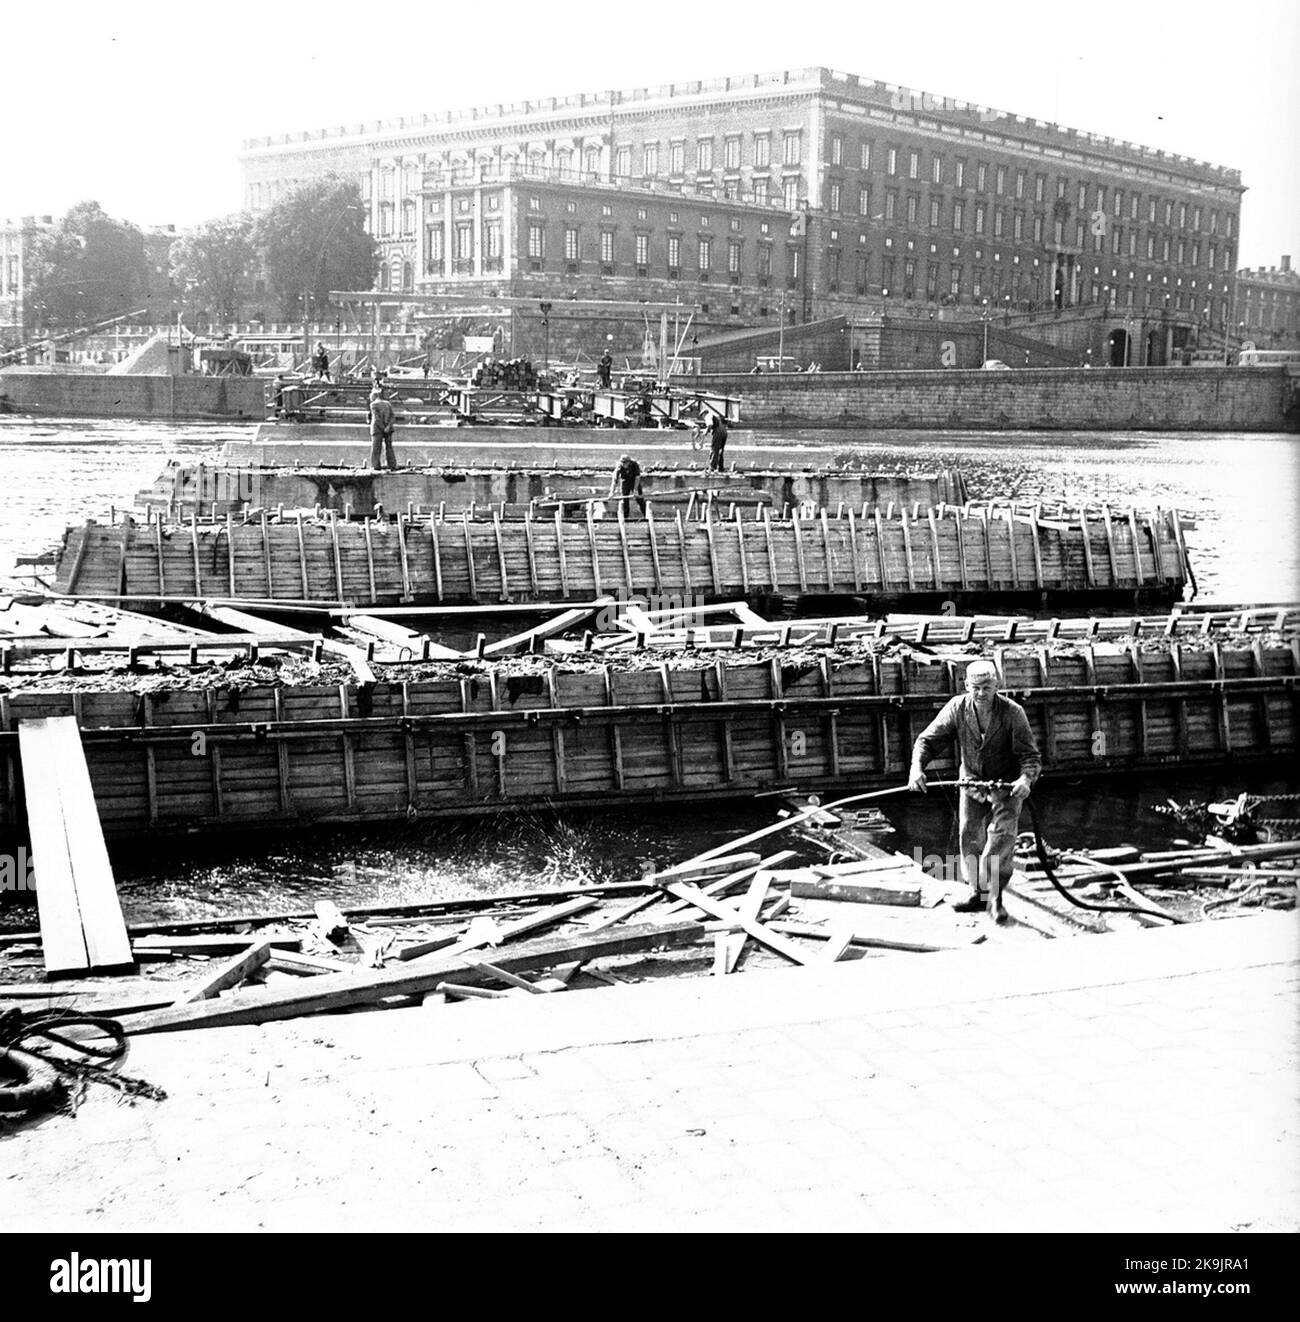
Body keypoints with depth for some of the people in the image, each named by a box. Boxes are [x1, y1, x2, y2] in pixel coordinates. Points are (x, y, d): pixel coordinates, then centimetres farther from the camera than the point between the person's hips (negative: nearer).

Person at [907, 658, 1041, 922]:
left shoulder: (1012, 712, -20)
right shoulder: (957, 708, -13)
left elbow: (1030, 755, -19)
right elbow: (927, 739, -10)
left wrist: (1026, 778, -40)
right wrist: (916, 768, -28)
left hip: (1007, 784, -3)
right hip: (972, 782, 3)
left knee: (1002, 835, -14)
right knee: (969, 836, 6)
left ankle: (995, 897, -5)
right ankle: (977, 893, 23)